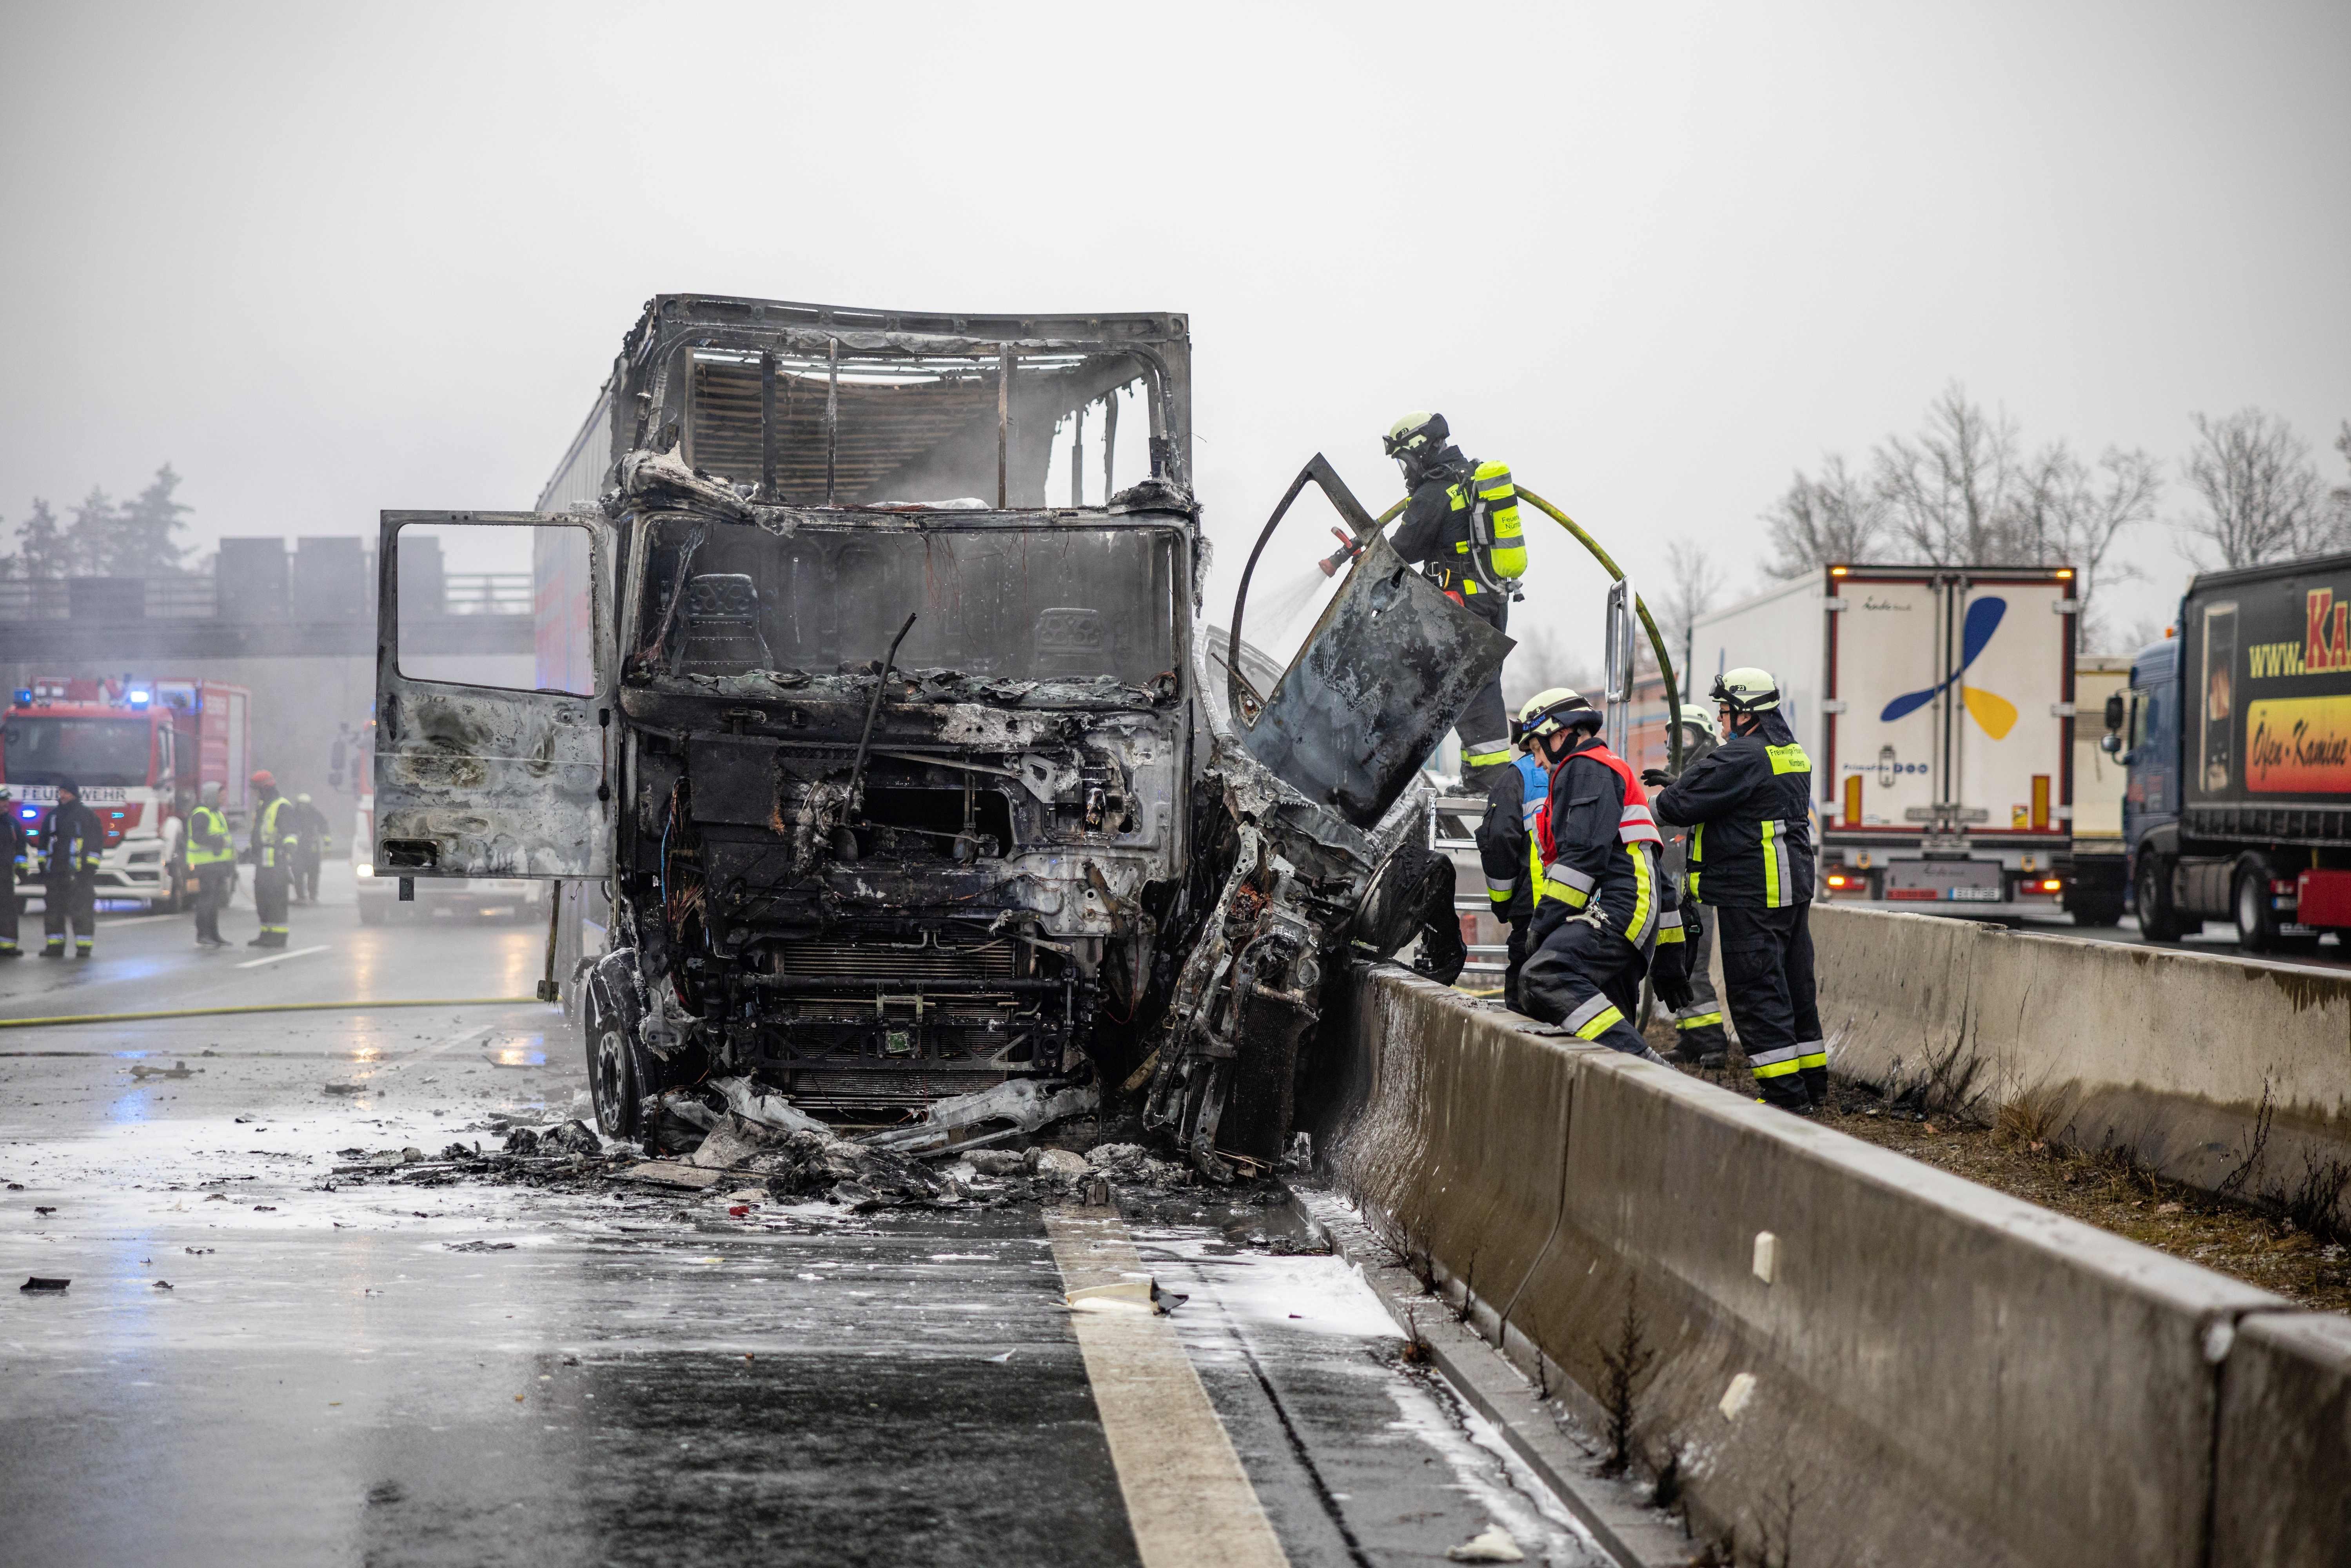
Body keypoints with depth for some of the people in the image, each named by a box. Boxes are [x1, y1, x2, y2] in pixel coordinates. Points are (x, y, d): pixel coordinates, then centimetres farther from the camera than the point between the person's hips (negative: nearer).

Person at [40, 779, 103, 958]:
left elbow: (97, 842, -1)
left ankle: (84, 947, -3)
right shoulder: (53, 815, 15)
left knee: (81, 910, -7)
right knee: (53, 910, 4)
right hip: (54, 872, 5)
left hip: (79, 873, -5)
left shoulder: (87, 815, 0)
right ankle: (55, 946, 10)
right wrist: (42, 865, 15)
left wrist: (91, 866, -8)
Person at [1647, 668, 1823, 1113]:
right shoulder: (1793, 755, 16)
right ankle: (1812, 1083, 21)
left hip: (1751, 894, -10)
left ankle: (1785, 1093, -6)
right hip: (1794, 888, 10)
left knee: (1755, 991, -5)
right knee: (1793, 985, 15)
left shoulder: (1742, 758, -16)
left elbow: (1681, 806, -16)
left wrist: (1666, 795, 6)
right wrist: (1679, 782, 19)